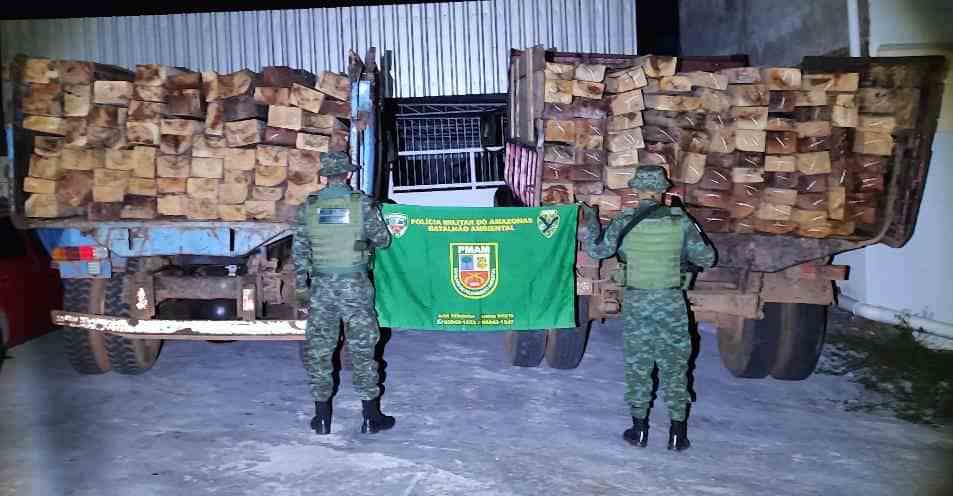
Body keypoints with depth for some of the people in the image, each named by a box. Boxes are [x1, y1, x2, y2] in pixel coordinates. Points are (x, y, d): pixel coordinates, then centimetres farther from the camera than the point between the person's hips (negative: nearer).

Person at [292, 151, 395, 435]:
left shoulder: (308, 207, 1)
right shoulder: (362, 203, -7)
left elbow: (299, 252, 4)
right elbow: (383, 240, 3)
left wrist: (301, 288, 11)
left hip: (321, 286, 2)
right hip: (354, 285, -2)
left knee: (318, 350, 11)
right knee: (362, 349, 7)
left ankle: (322, 419, 18)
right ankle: (371, 417, 14)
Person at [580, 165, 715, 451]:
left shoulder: (624, 223, -7)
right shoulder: (680, 221, -7)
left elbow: (595, 250, 4)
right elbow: (706, 259, 0)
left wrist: (590, 222, 20)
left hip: (636, 301, 0)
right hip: (671, 301, 0)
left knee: (637, 366, 11)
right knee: (674, 366, 10)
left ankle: (639, 430, 18)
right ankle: (677, 433, 15)